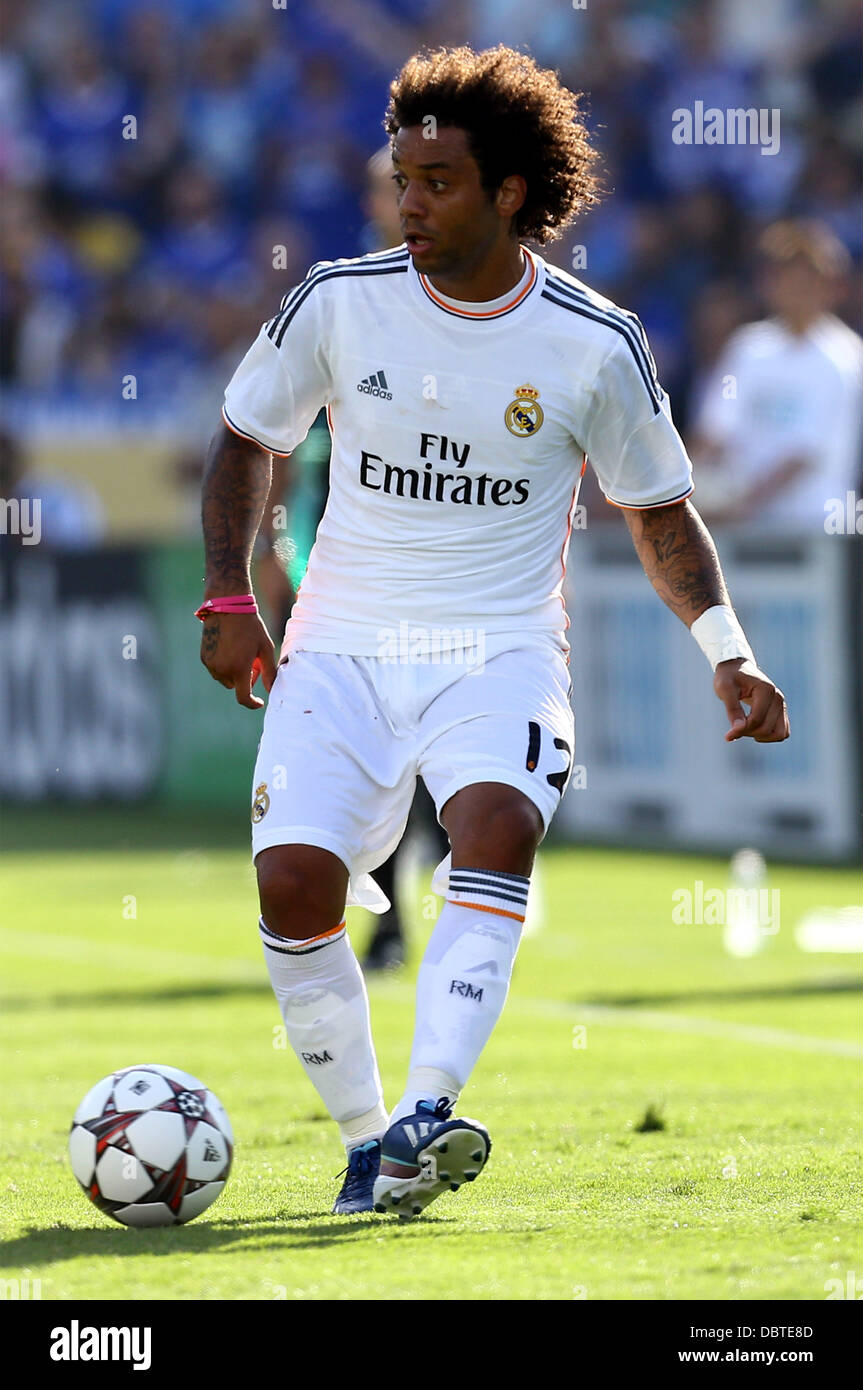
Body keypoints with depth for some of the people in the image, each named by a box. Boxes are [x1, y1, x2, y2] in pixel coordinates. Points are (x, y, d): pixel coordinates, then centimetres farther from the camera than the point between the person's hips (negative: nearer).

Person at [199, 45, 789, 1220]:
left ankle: (427, 1113, -38)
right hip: (343, 647, 1)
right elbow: (247, 439, 15)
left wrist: (727, 651, -6)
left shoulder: (594, 345, -4)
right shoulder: (338, 303, -1)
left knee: (495, 831, -30)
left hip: (500, 650, -1)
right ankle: (364, 1140, 2)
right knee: (294, 882, -16)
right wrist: (230, 601, 5)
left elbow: (660, 513, 8)